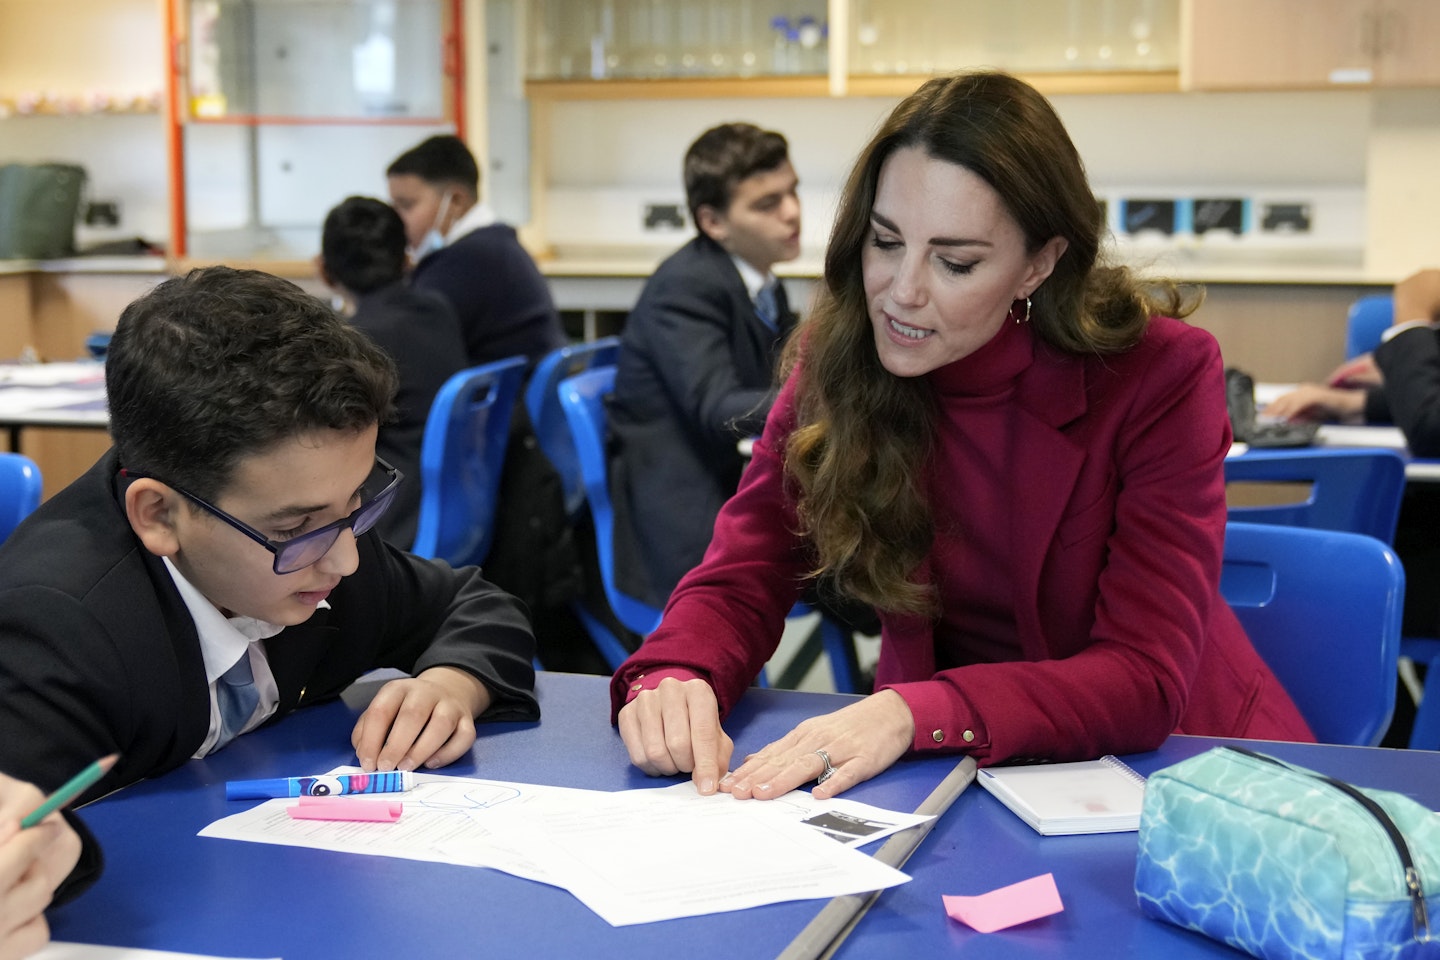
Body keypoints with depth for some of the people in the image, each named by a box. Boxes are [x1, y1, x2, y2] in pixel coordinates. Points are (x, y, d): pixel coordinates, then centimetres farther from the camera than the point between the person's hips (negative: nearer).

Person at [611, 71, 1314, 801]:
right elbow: (743, 575, -6)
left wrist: (916, 714, -37)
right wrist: (673, 679, -29)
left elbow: (1145, 679, -23)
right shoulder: (839, 358, -8)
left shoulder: (1159, 373, -18)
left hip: (1167, 749, 0)